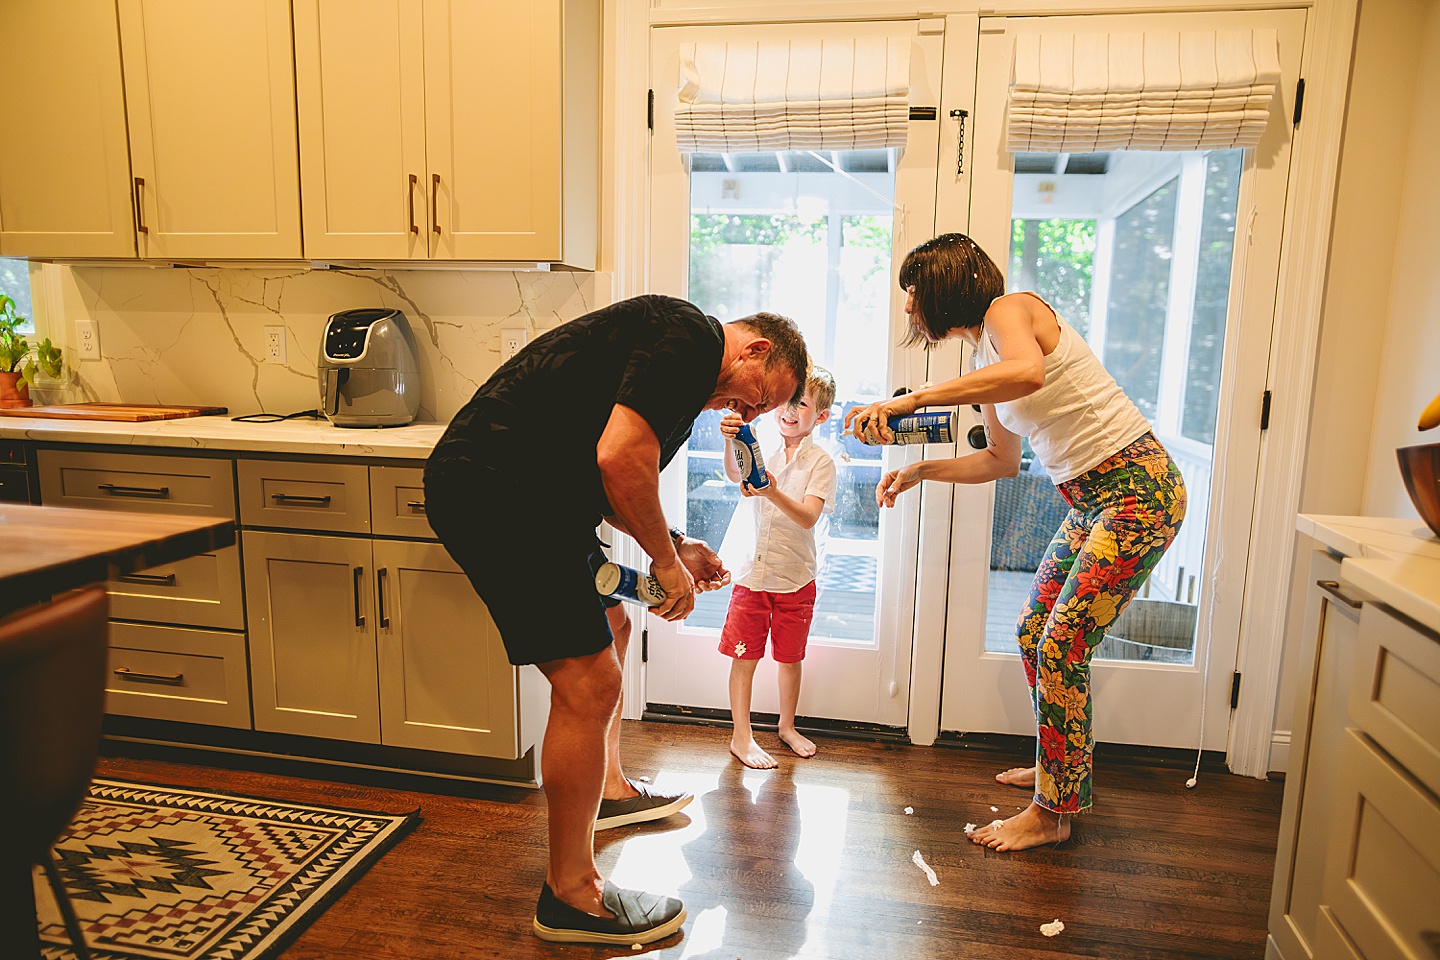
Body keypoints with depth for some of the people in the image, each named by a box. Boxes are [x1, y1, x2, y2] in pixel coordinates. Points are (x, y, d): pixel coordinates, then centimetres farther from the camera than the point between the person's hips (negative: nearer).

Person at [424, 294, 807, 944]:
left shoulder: (687, 376, 20)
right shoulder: (690, 337, -11)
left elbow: (608, 484, 25)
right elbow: (619, 459, -24)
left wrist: (674, 548, 14)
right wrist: (666, 560, -10)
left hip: (526, 492, 11)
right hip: (493, 486, -11)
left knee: (609, 628, 23)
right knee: (589, 682, -9)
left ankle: (607, 788, 43)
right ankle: (570, 895, 8)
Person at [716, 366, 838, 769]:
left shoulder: (820, 462, -7)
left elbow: (808, 516, -21)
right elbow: (734, 474, -21)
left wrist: (773, 493, -37)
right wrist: (732, 442, -40)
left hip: (796, 578, -1)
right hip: (752, 573, 1)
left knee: (790, 657, 14)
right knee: (744, 656, 4)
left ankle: (787, 726, 35)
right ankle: (741, 735, 18)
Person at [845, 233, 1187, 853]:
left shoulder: (1010, 309, -13)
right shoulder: (986, 355, 14)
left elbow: (1028, 373, -39)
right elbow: (1002, 460, 20)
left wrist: (911, 399, -38)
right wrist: (920, 471, 10)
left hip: (1138, 489, -9)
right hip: (1090, 501, 9)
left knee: (1060, 649, -8)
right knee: (1033, 632, 14)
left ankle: (1052, 812, 6)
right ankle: (1062, 765, 34)